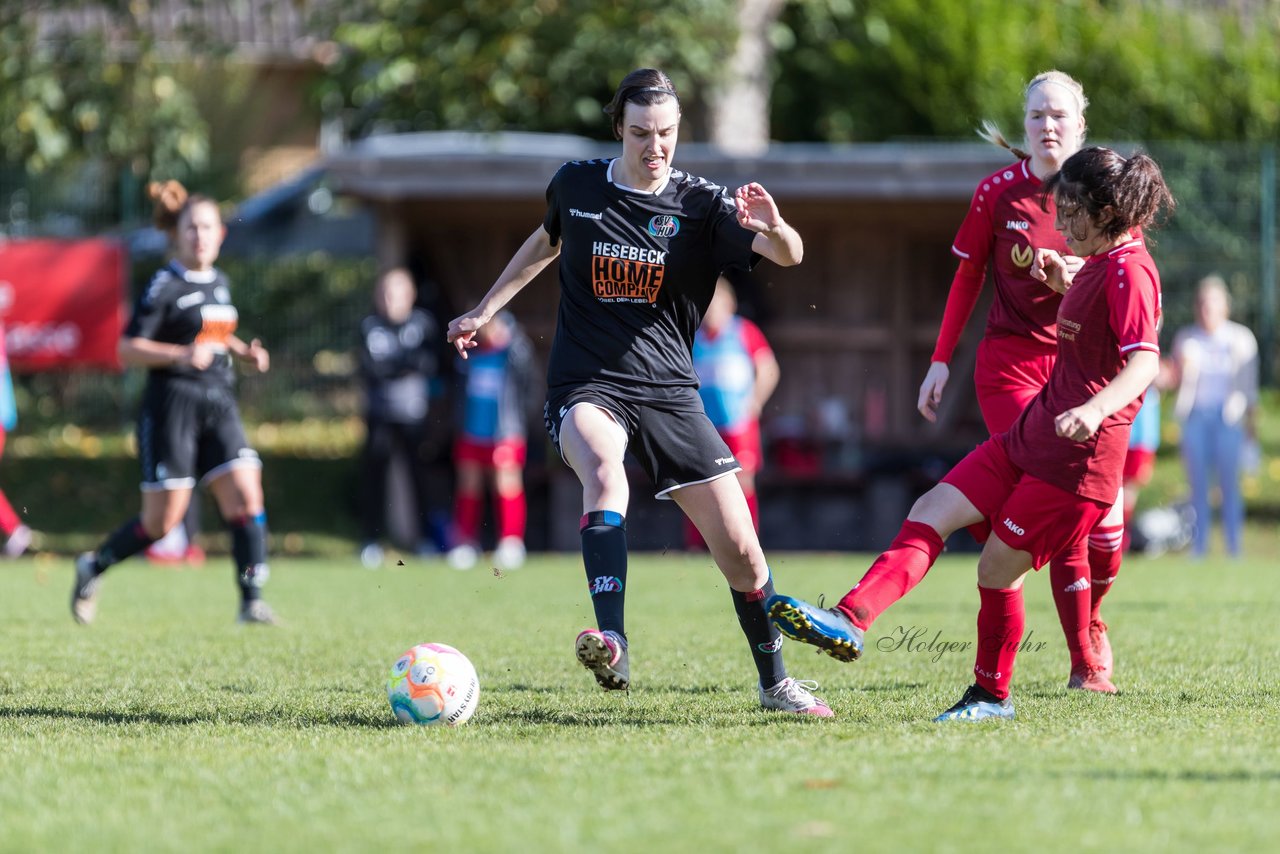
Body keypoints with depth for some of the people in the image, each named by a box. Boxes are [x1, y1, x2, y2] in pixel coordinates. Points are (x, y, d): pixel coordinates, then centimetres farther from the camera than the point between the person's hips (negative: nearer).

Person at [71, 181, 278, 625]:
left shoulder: (219, 283, 13)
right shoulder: (164, 286, -9)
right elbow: (128, 349, -13)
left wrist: (243, 352, 11)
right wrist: (180, 355, -27)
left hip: (219, 404, 6)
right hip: (172, 402, -6)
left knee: (246, 498, -10)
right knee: (161, 521, -2)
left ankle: (252, 600, -8)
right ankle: (93, 567, 22)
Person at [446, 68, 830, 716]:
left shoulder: (701, 204, -3)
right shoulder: (575, 185, 3)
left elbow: (788, 256, -15)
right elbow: (546, 242, 26)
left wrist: (774, 229, -38)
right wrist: (484, 311, 29)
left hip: (668, 390, 1)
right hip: (585, 387, -1)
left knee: (739, 549, -1)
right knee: (604, 471, -36)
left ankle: (774, 683, 21)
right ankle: (612, 647, -47)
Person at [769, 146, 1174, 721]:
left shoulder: (1129, 271, -16)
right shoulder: (1099, 263, 14)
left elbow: (1145, 361, -29)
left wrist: (1095, 409, -46)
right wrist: (1064, 285, 19)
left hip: (1076, 458, -10)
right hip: (1029, 436, 10)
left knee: (997, 569, -2)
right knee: (931, 513, -1)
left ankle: (992, 695, 17)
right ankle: (849, 620, -10)